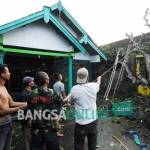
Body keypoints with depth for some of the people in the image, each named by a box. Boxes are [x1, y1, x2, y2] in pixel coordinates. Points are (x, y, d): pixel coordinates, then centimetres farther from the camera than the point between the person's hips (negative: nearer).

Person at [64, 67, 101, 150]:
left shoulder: (75, 89, -14)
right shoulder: (93, 86, -4)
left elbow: (70, 101, 4)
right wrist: (99, 79, 44)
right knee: (92, 143, 21)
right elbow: (98, 84, 22)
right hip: (92, 120, 4)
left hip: (80, 122, -3)